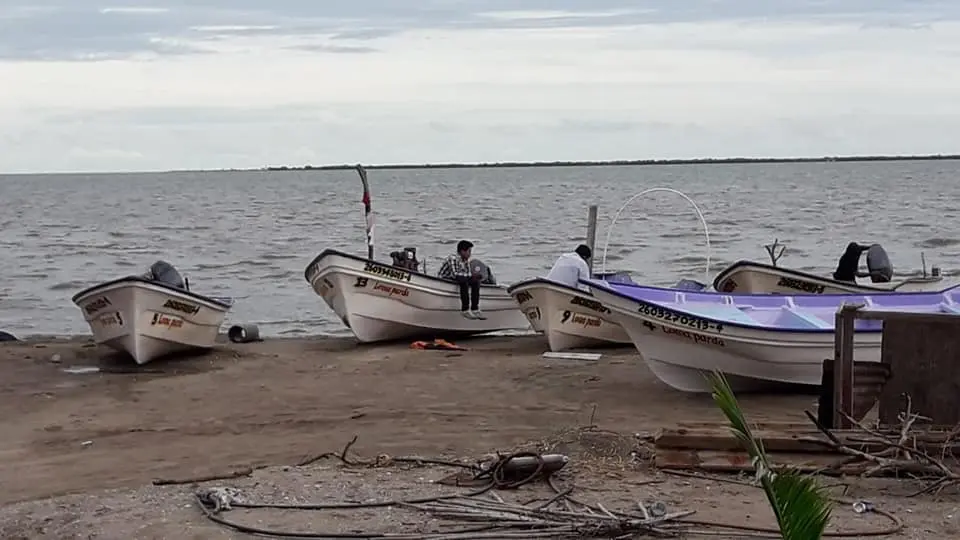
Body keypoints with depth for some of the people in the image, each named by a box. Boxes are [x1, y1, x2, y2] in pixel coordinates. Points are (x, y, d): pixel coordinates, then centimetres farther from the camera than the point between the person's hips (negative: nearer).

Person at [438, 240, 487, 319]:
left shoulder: (466, 260, 3)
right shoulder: (453, 258, -24)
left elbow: (468, 273, 3)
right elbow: (454, 274, -33)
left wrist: (475, 275, -20)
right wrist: (471, 275, -29)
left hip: (453, 279, 9)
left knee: (476, 282, -8)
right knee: (463, 281, -33)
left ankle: (475, 309, -11)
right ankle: (465, 310, -29)